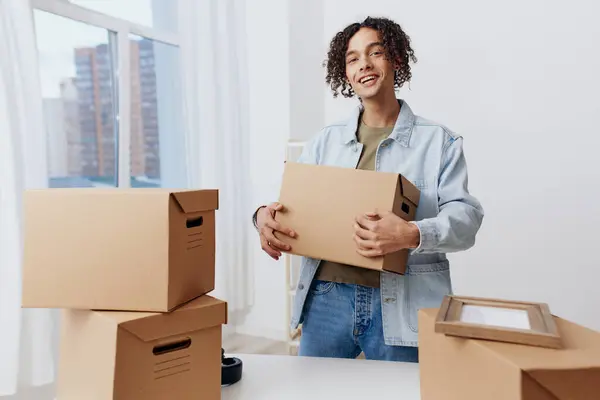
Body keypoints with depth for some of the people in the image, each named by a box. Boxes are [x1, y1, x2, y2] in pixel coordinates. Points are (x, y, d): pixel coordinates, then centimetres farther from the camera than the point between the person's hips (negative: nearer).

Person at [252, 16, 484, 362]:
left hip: (402, 306, -2)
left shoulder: (439, 141, 2)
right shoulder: (325, 141, 13)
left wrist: (412, 235, -28)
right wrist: (265, 216, -11)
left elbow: (465, 215, -7)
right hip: (326, 298, 3)